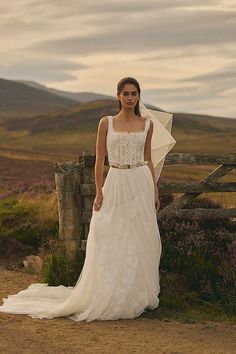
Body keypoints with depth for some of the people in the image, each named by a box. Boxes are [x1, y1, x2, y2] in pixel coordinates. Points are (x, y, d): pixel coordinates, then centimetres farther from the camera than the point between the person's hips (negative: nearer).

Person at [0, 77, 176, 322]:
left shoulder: (148, 124, 6)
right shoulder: (106, 123, 1)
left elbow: (149, 159, 11)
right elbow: (99, 159, 1)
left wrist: (155, 191, 7)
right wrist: (99, 192, -6)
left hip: (141, 184, 2)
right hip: (116, 184, -2)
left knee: (141, 241, 4)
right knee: (110, 243, -1)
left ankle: (137, 296, 16)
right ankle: (109, 298, 9)